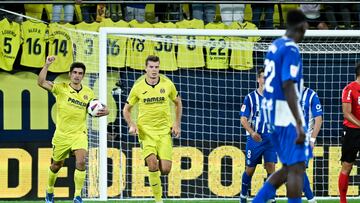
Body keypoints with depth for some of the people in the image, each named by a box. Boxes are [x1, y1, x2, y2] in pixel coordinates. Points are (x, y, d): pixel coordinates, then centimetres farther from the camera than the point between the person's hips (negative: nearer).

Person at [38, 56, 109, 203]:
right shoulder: (61, 88, -9)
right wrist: (47, 65, -32)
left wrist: (104, 111, -9)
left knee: (81, 161, -23)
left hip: (79, 134, 1)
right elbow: (41, 82, -21)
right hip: (62, 134, -1)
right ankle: (49, 191, 41)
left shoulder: (88, 93, 0)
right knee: (56, 165, 14)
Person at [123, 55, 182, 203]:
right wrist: (131, 125, -9)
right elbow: (126, 109, 9)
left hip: (164, 130, 1)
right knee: (152, 161, -23)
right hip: (146, 130, -1)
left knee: (165, 169, -8)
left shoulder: (167, 84, 0)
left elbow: (178, 103, 17)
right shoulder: (138, 87, -2)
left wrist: (177, 124, 7)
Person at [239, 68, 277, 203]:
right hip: (255, 139, -2)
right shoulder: (250, 98, -2)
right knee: (250, 170, 6)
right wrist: (252, 132, -20)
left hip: (271, 139, 2)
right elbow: (243, 119, -5)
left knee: (271, 167, -9)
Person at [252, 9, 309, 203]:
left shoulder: (274, 46, 13)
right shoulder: (291, 49, -14)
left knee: (289, 168, 14)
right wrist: (299, 125, -23)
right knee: (296, 168, -5)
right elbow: (288, 86, -21)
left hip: (272, 113, 9)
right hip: (287, 115, -9)